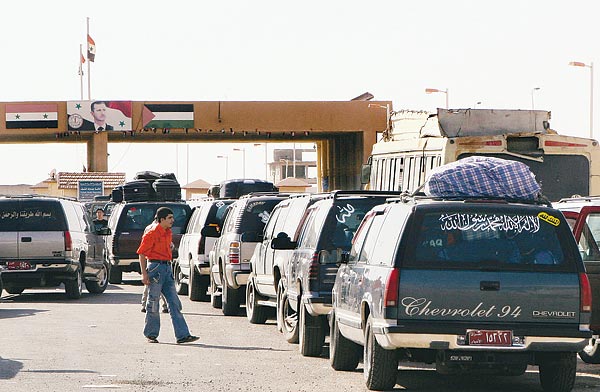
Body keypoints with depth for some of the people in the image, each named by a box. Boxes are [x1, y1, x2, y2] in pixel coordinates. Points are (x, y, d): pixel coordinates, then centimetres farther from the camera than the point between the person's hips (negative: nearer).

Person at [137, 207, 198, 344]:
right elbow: (142, 254, -10)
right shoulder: (152, 234, -11)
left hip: (167, 268, 8)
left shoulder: (168, 233, 13)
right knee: (153, 303, 1)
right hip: (155, 267, -8)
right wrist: (144, 274, -15)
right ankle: (151, 334, 12)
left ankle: (182, 335, -2)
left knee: (174, 303, 2)